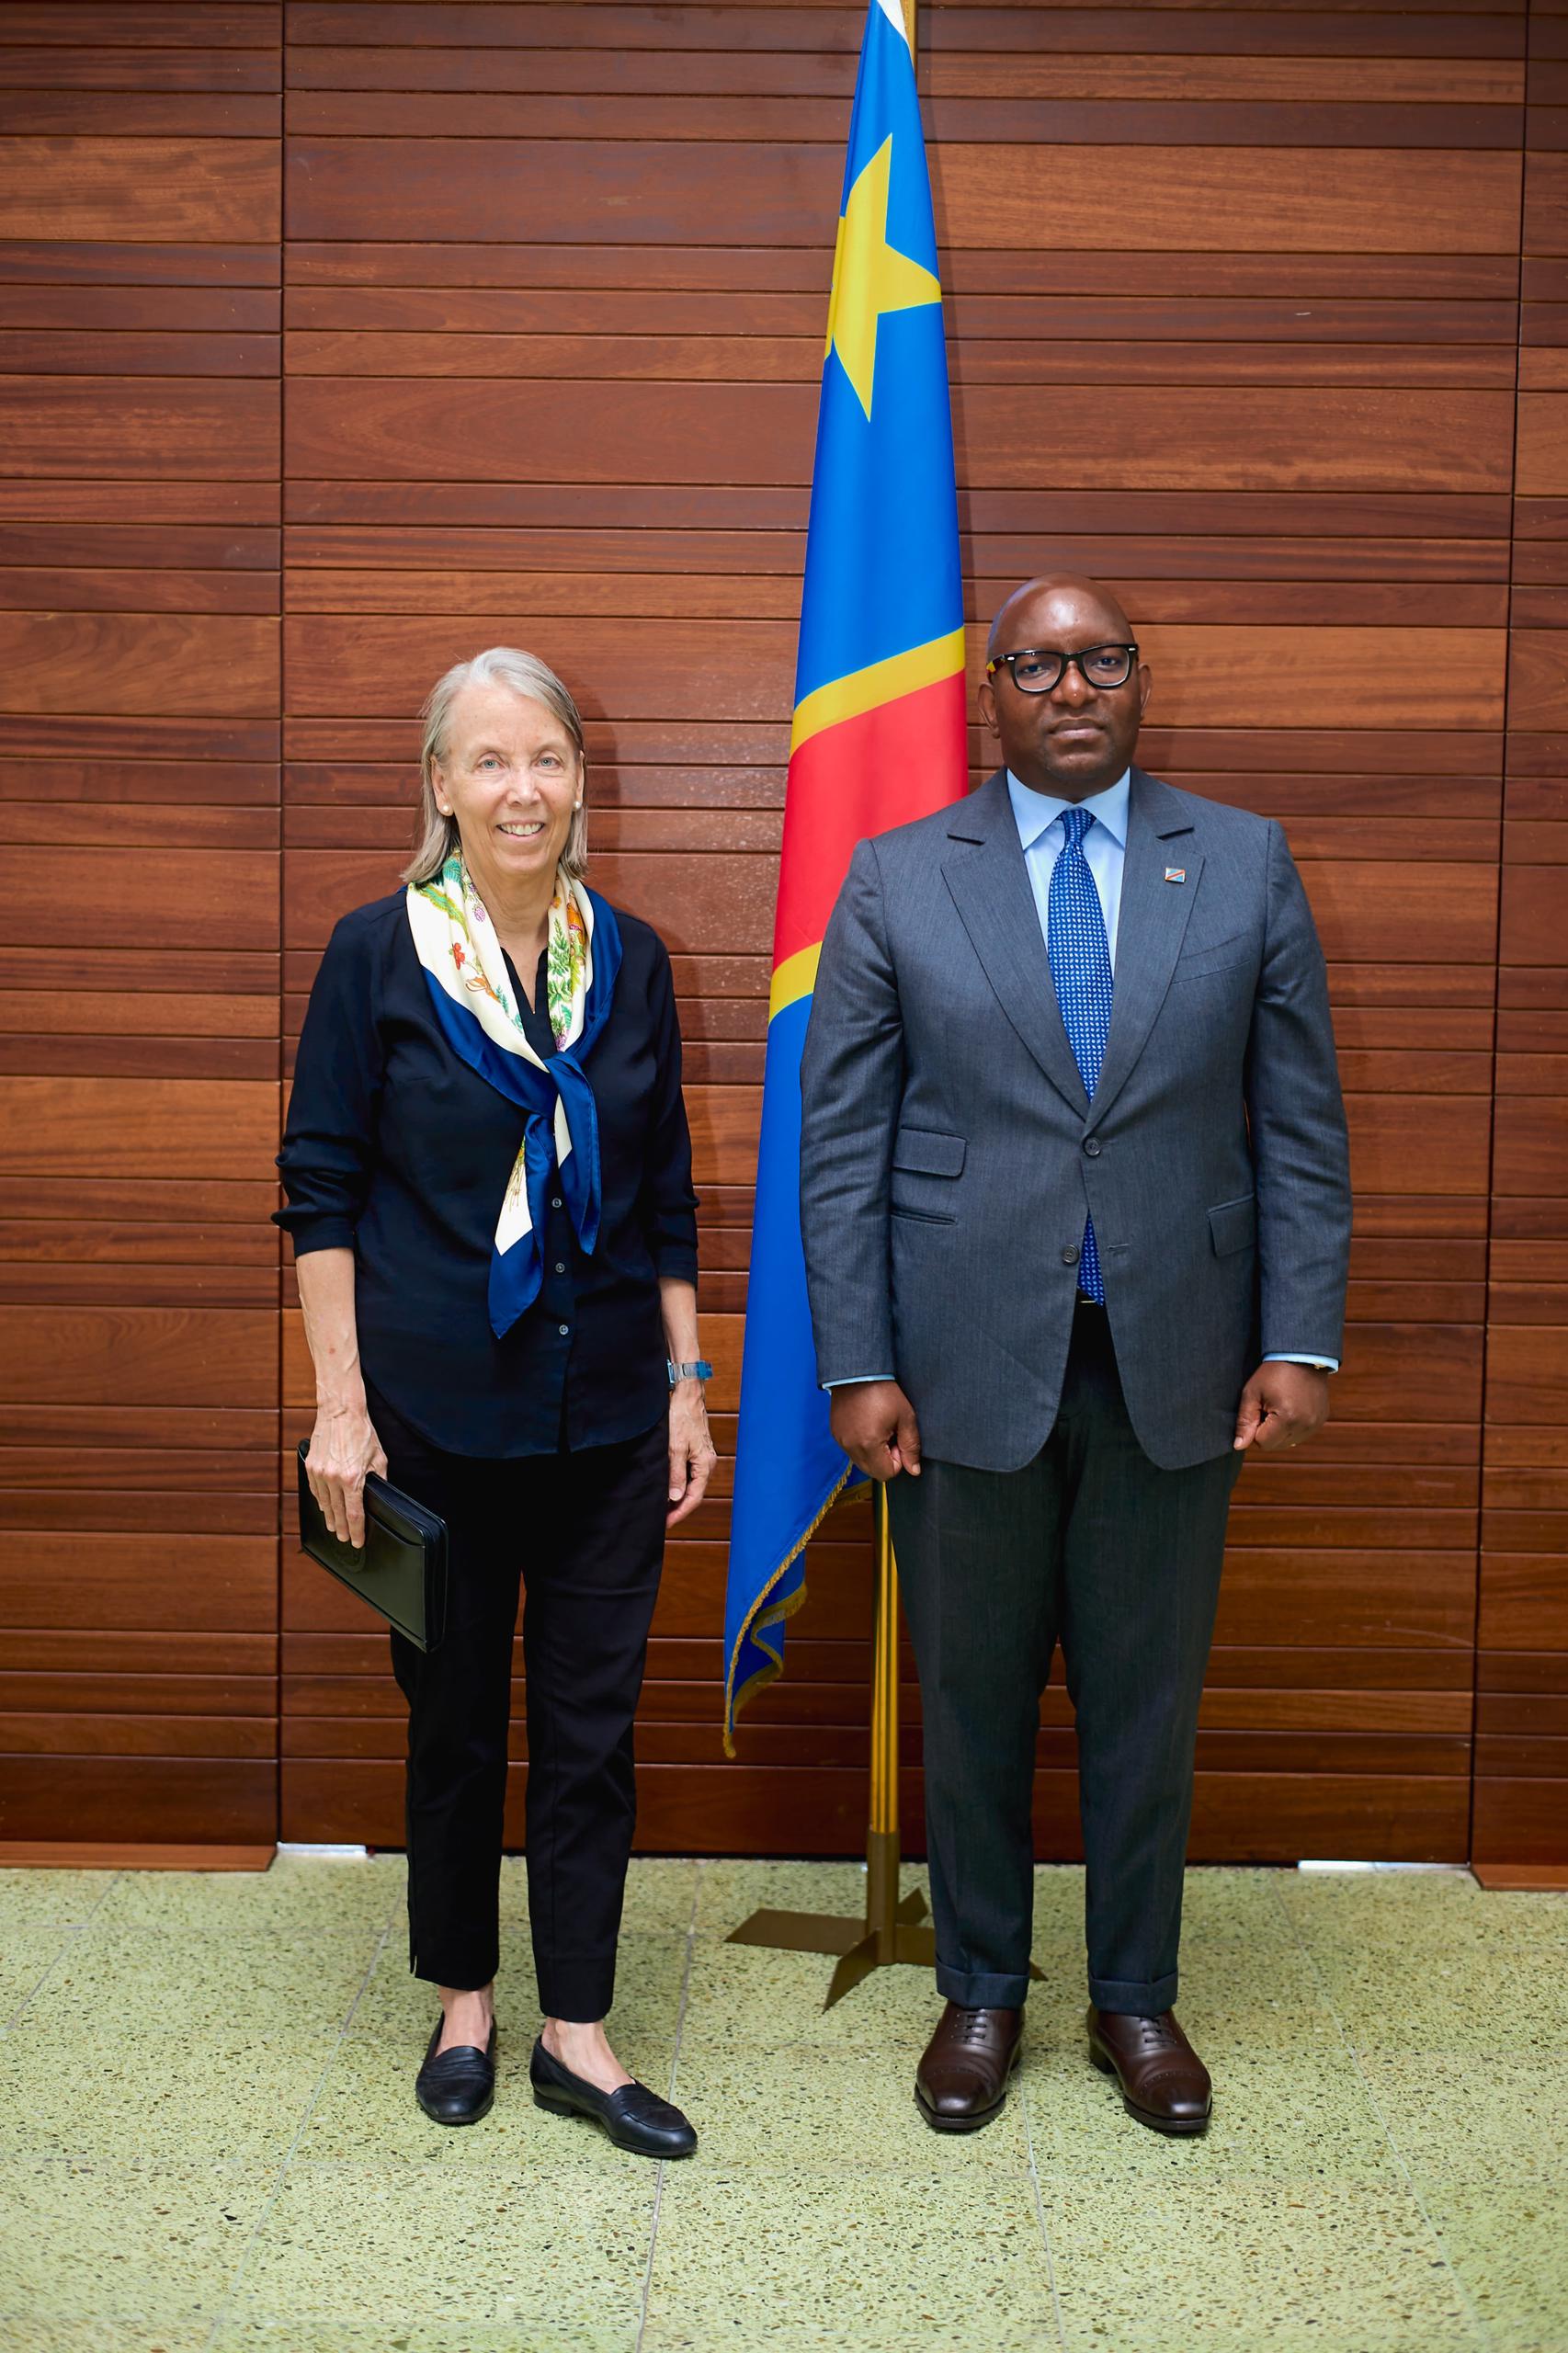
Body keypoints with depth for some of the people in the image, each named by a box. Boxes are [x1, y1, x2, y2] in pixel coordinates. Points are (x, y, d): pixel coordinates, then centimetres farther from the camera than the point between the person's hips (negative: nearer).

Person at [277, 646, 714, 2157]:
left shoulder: (628, 958, 4)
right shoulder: (379, 951, -5)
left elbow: (666, 1194, 9)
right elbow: (321, 1185, -4)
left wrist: (687, 1383, 6)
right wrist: (339, 1403, -9)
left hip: (606, 1408, 3)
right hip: (436, 1406, -2)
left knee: (591, 1725, 8)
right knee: (454, 1717, 12)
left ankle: (575, 2032, 22)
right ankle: (463, 1999, 32)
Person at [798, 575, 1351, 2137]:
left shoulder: (1245, 866, 4)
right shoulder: (894, 882, 1)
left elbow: (1301, 1126, 3)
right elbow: (841, 1146, 0)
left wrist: (1300, 1343, -3)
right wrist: (857, 1366, -6)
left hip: (1173, 1362, 1)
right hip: (967, 1364, 0)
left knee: (1148, 1698, 12)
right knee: (971, 1699, 11)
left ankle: (1136, 2000, 32)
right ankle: (979, 1993, 32)